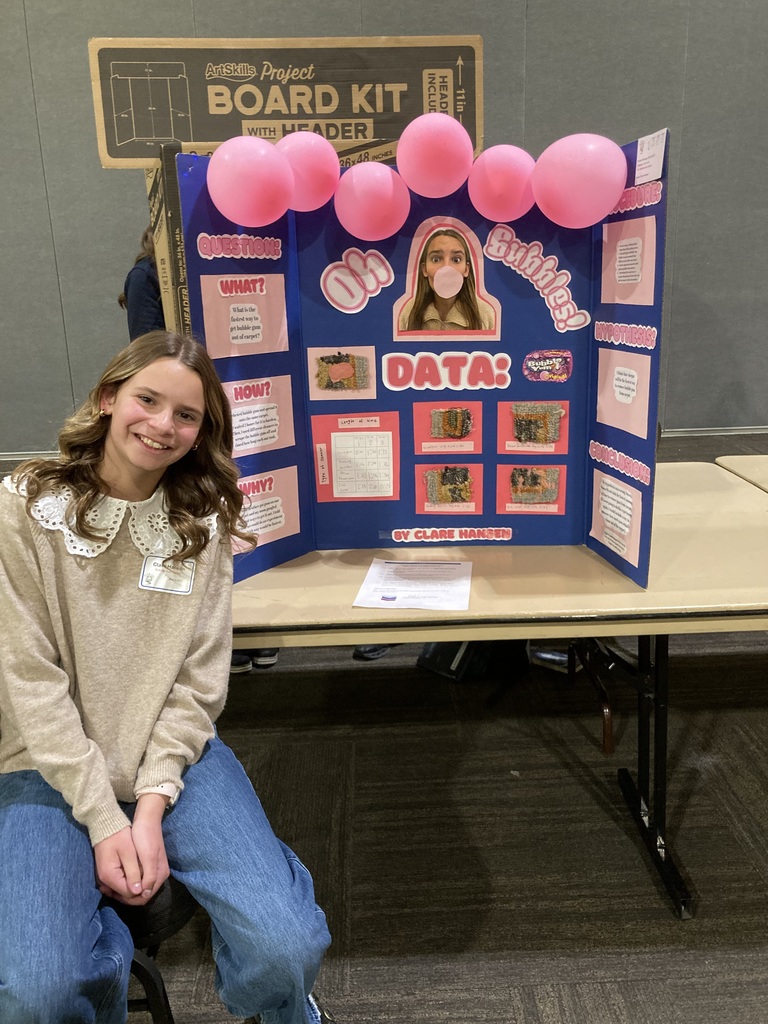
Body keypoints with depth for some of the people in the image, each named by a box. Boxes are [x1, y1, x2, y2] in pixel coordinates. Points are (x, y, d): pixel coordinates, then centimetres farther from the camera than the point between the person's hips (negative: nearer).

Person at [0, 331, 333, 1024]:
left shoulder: (202, 520, 1)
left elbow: (198, 679, -3)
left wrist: (151, 808, -14)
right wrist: (103, 818, -15)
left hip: (174, 755, 1)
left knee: (287, 949, -18)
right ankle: (106, 952, 14)